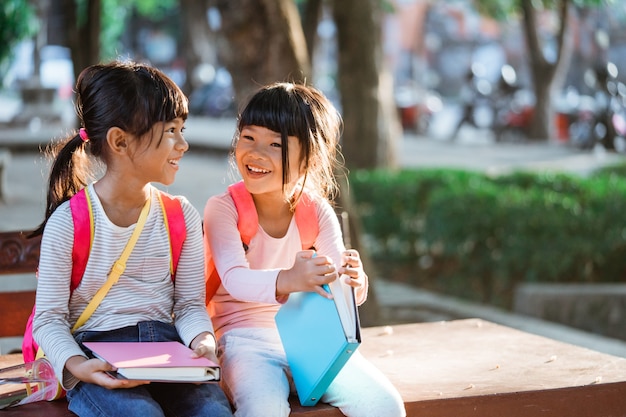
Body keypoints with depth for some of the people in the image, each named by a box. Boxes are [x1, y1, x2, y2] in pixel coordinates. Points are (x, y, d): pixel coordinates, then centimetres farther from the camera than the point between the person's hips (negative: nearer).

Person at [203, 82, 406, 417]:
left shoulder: (317, 210, 2)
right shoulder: (223, 208, -9)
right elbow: (236, 280, -24)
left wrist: (353, 282, -29)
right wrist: (286, 281, -45)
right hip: (246, 338, -3)